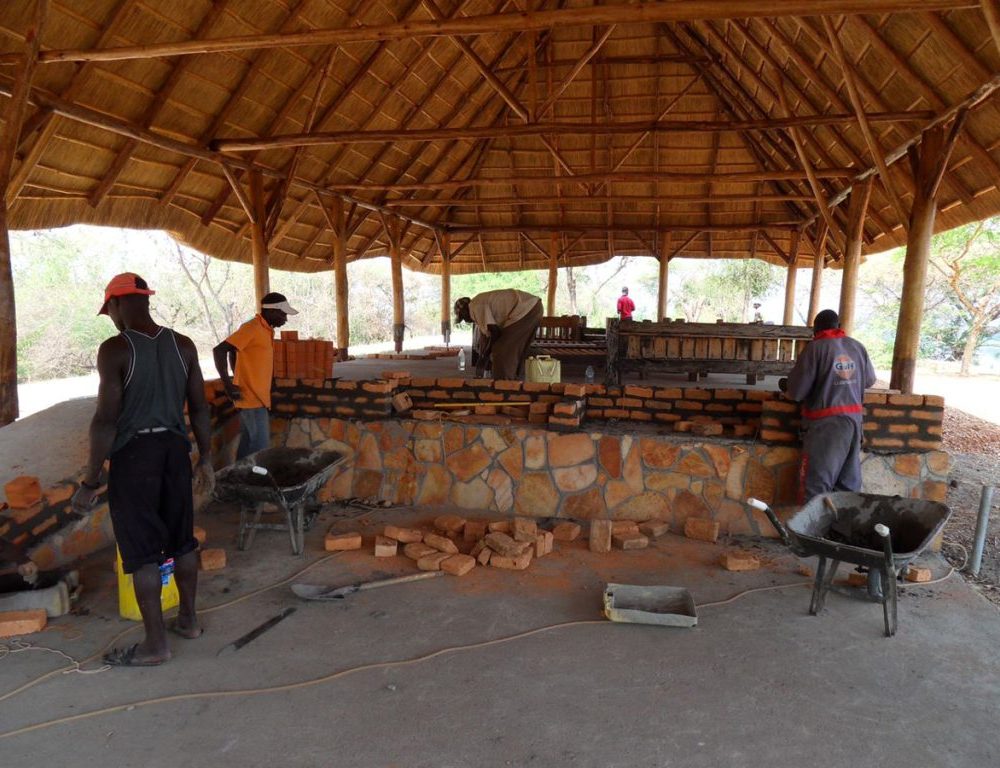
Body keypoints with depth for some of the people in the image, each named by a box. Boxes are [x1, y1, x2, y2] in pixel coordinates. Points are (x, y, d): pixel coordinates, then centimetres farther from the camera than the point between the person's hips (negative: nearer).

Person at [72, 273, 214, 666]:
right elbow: (199, 407, 4)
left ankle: (155, 643, 13)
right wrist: (205, 458, 14)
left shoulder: (114, 349, -14)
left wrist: (90, 481, -10)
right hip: (175, 448, 6)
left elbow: (106, 419, -16)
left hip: (133, 454, -5)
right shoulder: (183, 345, 2)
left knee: (141, 549, 4)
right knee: (181, 538, 17)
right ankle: (188, 618, 32)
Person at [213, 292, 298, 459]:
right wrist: (228, 384, -19)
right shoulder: (252, 327, -15)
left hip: (258, 398, 9)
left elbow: (235, 352, 24)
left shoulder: (266, 330, 13)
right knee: (260, 448, -6)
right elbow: (219, 350, -20)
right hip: (252, 398, -9)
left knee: (249, 446, 12)